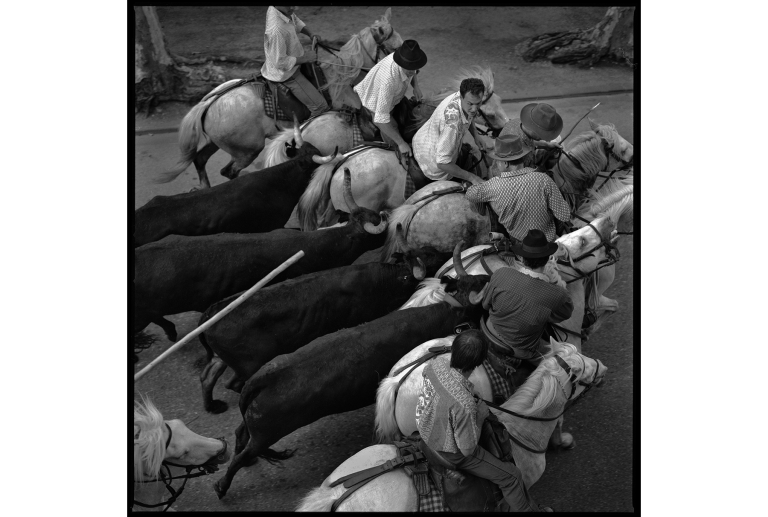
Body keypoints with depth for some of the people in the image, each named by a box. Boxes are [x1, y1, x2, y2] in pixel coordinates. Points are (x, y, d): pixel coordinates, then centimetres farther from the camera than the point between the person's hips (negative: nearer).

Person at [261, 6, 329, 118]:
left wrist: (311, 35, -1)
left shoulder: (285, 11, -11)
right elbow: (280, 62, -33)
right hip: (285, 73, -10)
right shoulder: (276, 30, -39)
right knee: (320, 106, -13)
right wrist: (305, 58, -24)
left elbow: (295, 20, 13)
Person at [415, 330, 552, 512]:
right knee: (511, 476, 9)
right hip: (450, 453, -8)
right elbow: (467, 448, -27)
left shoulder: (436, 363, -24)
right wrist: (480, 415, -15)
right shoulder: (464, 405, -44)